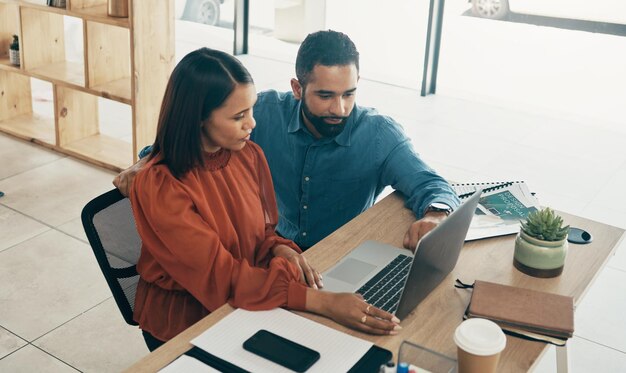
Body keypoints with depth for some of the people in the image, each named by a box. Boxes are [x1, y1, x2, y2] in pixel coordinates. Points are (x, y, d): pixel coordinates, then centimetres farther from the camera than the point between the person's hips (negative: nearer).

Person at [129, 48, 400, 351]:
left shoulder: (250, 155, -3)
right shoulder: (160, 187, -22)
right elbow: (221, 276, -27)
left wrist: (280, 249, -15)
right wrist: (322, 302, -35)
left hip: (245, 300, 6)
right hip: (183, 318, -5)